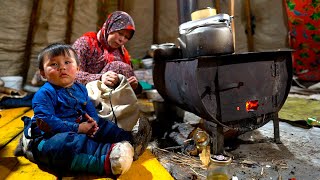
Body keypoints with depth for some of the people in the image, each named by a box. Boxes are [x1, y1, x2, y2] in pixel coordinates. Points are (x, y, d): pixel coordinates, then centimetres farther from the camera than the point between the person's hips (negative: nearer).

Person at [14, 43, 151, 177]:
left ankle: (130, 140, -11)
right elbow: (47, 121, -23)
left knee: (104, 126, 2)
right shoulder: (44, 93, -13)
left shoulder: (80, 89, 10)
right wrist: (77, 128, -25)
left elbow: (91, 110, 13)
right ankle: (106, 160, -48)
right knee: (68, 142, -38)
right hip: (49, 137, -8)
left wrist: (93, 122, -13)